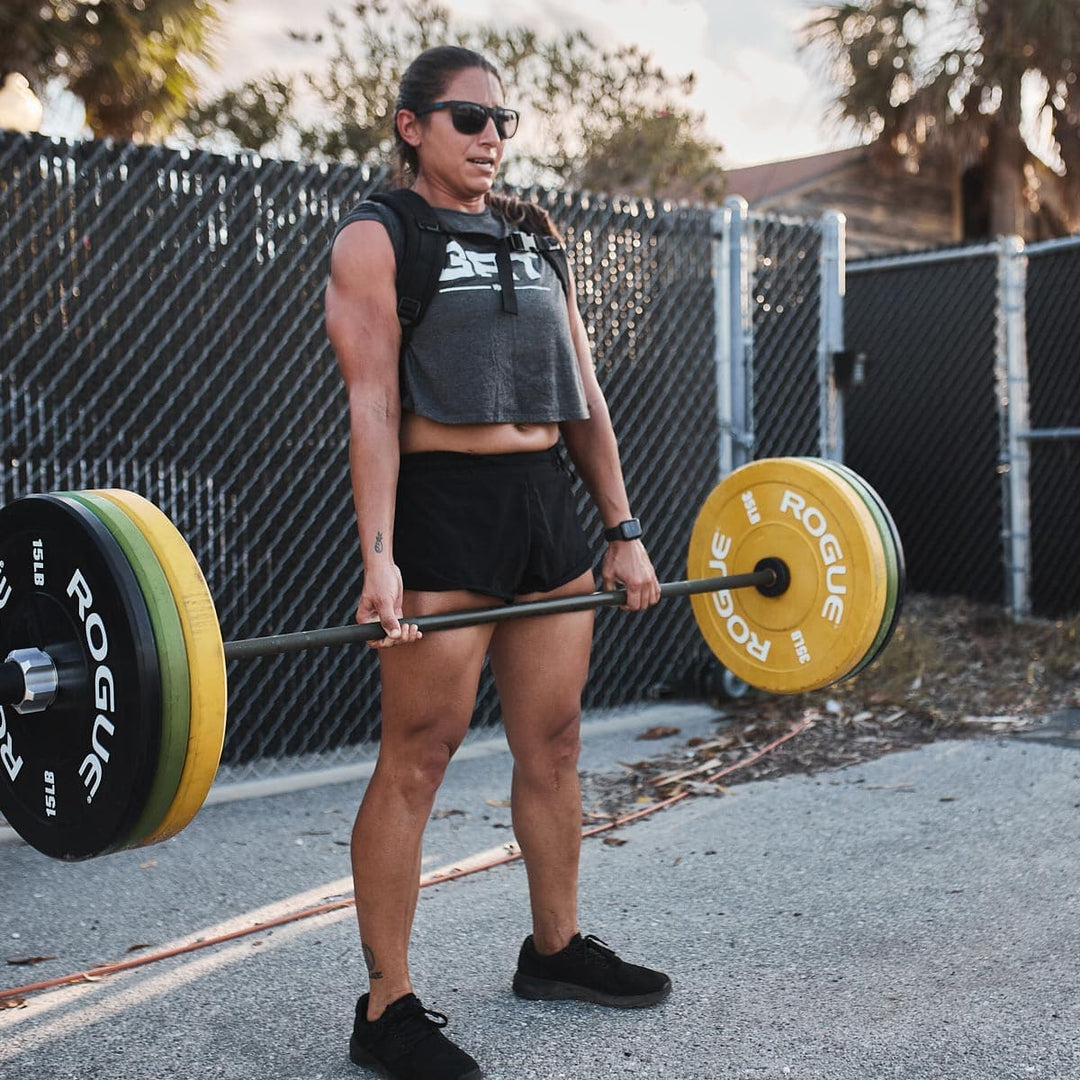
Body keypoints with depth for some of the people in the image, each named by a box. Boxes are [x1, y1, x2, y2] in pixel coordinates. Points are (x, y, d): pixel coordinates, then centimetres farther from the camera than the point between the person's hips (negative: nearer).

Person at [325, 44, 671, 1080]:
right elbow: (373, 401, -12)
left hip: (545, 504, 7)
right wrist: (379, 560, -22)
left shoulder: (533, 243, 18)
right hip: (443, 506, -6)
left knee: (553, 742, 12)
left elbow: (583, 396, 15)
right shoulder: (375, 238, 0)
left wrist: (623, 531, 10)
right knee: (416, 756, -3)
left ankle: (555, 948, 29)